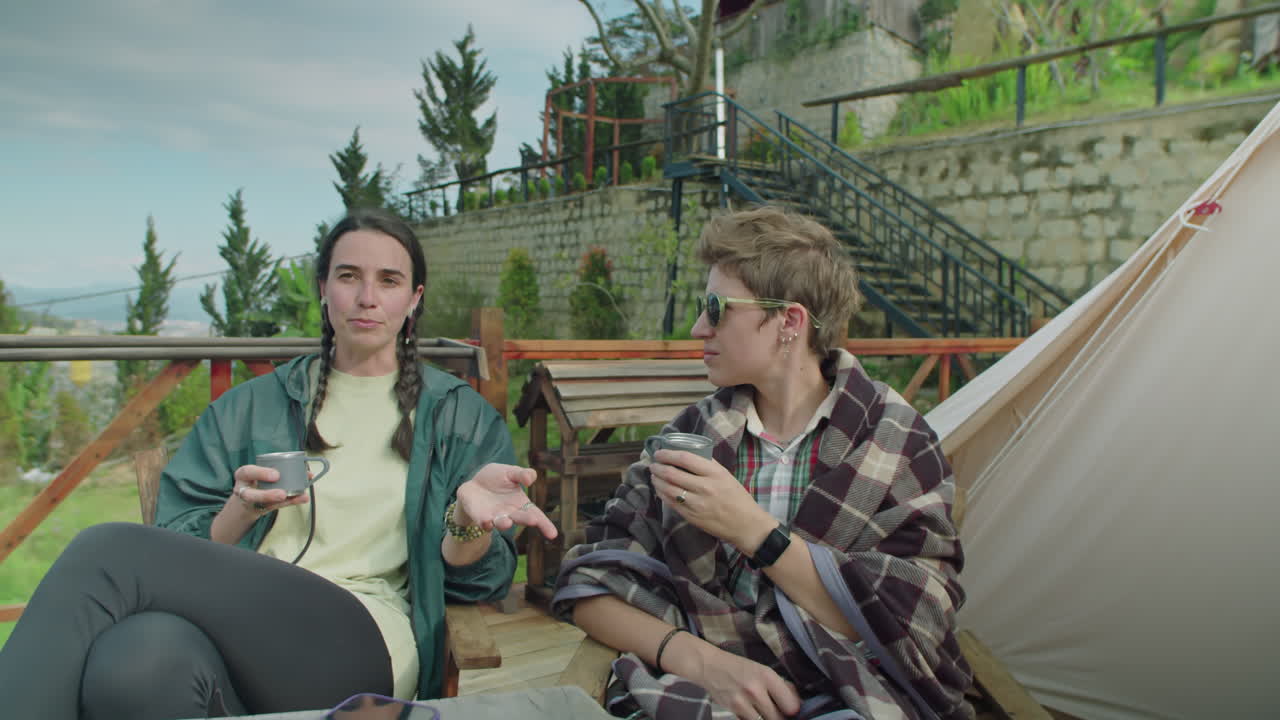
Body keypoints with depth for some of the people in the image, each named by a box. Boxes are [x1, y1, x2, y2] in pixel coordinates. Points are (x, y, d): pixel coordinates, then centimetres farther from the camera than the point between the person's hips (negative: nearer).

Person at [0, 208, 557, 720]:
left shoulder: (460, 417, 14)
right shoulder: (251, 407, 20)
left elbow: (475, 577, 7)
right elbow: (178, 553, 15)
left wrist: (470, 518, -17)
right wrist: (241, 512, -8)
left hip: (363, 646, -2)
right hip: (234, 627, 3)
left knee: (109, 552, -28)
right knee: (145, 655, -38)